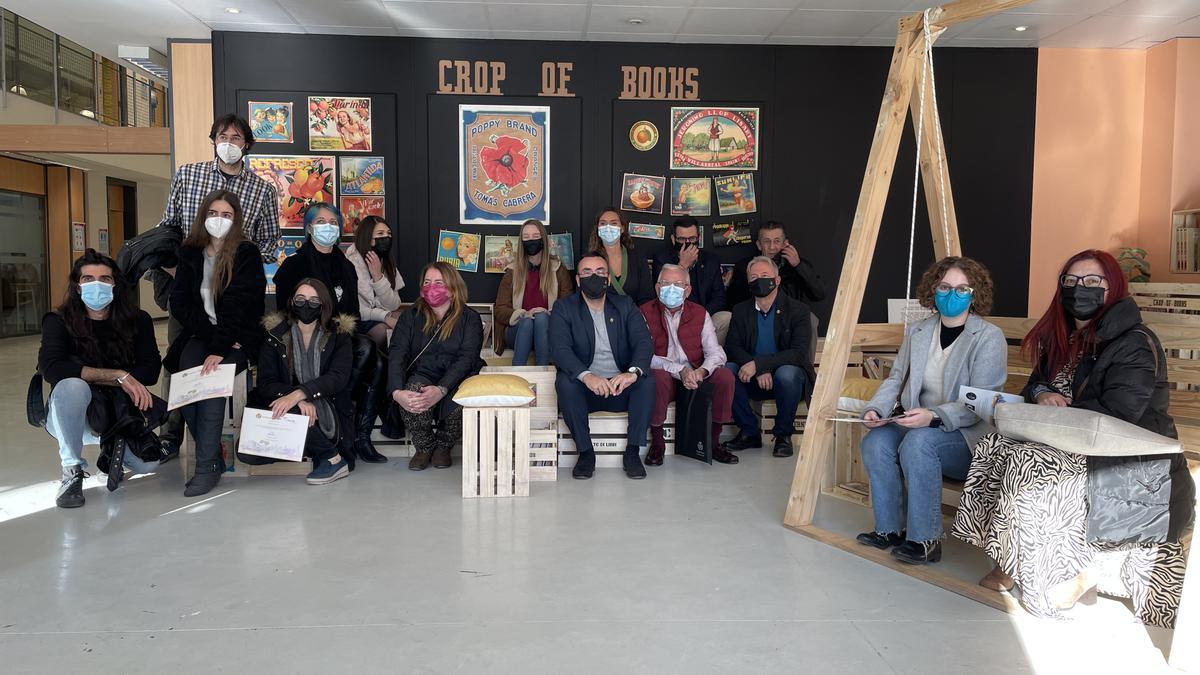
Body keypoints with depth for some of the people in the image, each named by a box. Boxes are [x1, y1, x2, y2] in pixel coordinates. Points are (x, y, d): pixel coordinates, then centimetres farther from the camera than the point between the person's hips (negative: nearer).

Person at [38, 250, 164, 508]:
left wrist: (95, 377, -21)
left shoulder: (137, 321, -4)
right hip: (70, 416, -2)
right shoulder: (59, 322, -10)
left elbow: (151, 371, -13)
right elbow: (51, 368, -27)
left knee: (147, 463, -21)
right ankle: (72, 471, -19)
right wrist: (118, 376, -31)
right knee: (72, 386, -35)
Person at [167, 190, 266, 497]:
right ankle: (214, 454, -13)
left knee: (212, 377, -30)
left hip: (239, 337, -3)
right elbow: (180, 302, 3)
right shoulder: (190, 254, 10)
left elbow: (237, 305, -16)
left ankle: (207, 466, -24)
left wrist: (219, 348, -28)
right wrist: (211, 336, -13)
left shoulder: (247, 254, -4)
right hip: (201, 334, 4)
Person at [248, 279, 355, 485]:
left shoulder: (339, 335, 3)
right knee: (246, 452, -23)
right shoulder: (275, 335, 6)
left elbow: (338, 378, -13)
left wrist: (298, 394, -30)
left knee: (290, 414, -34)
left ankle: (332, 459, -11)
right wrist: (301, 401, -23)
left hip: (329, 416, -3)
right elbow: (264, 383, -3)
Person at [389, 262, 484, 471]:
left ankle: (443, 445, 0)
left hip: (458, 378, -1)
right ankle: (424, 446, -2)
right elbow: (396, 355, -2)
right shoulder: (411, 316, 11)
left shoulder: (470, 318, 5)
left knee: (459, 402, -35)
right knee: (412, 396, -34)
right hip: (422, 375, 1)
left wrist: (441, 390, -28)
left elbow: (467, 358, -10)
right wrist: (397, 392, -24)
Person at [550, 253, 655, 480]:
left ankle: (633, 452, -16)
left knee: (647, 380, -27)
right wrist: (586, 376, -36)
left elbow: (644, 342, -7)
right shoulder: (564, 308, 1)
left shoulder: (625, 305, 7)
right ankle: (585, 451, -17)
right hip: (584, 390, -1)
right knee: (564, 381, -31)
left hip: (621, 387, 1)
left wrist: (633, 372, -31)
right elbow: (560, 348, -15)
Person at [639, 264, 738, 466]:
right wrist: (680, 371, -25)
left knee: (725, 375, -22)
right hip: (665, 378, -3)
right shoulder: (646, 313, -3)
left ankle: (713, 441, -6)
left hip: (695, 376, 3)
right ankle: (657, 442, -16)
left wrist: (701, 371, -24)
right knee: (658, 377, -36)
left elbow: (716, 353, -1)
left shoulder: (700, 314, 7)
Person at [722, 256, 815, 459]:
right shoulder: (741, 311, 6)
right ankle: (749, 432, -8)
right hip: (754, 380, 3)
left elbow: (799, 353, -17)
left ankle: (783, 434, -12)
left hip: (788, 373, -3)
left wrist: (757, 363, -29)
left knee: (786, 374, -36)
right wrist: (760, 371, -22)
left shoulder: (798, 309, -6)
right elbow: (732, 347, -3)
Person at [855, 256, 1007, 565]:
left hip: (969, 436, -5)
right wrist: (875, 408, -10)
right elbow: (896, 378, 11)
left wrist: (935, 416, -31)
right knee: (875, 441, -23)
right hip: (919, 426, 5)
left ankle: (925, 539, -22)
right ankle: (890, 529, -9)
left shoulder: (989, 337, -8)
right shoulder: (917, 332, 10)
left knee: (919, 441, -34)